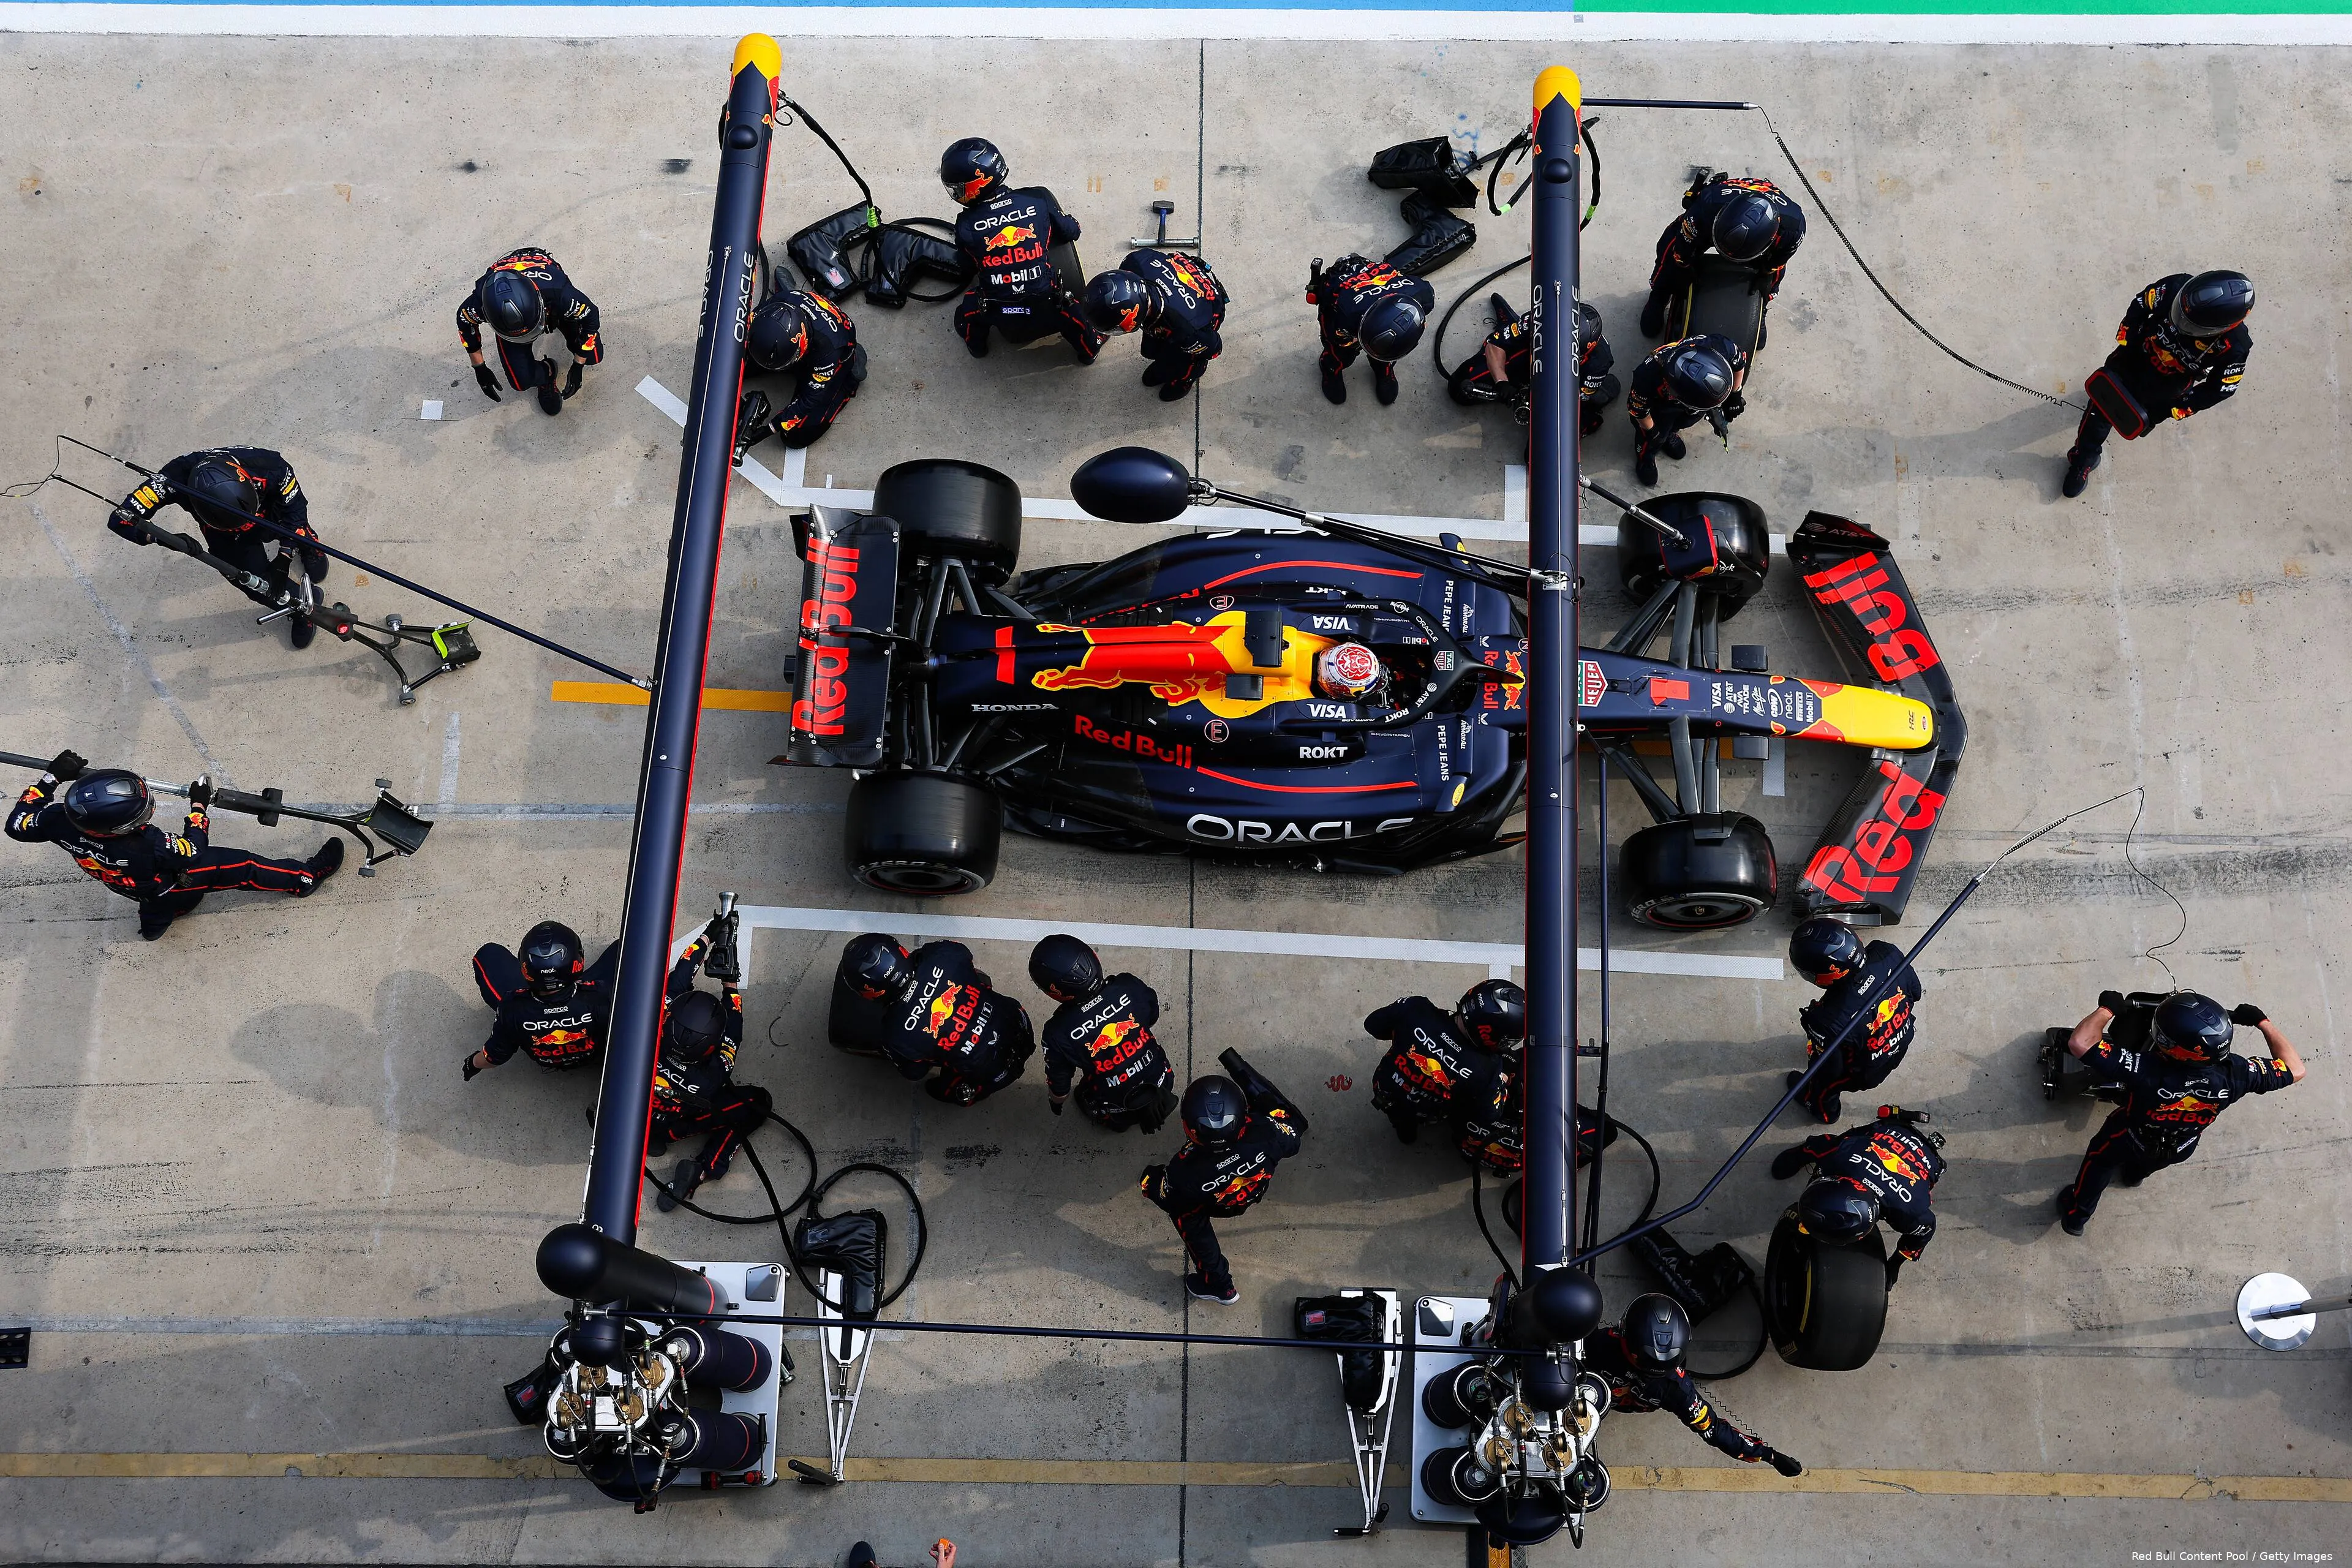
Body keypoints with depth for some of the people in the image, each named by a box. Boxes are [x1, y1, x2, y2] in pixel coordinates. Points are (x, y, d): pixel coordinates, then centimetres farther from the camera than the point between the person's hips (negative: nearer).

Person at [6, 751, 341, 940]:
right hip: (171, 893, -6)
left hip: (137, 888, 6)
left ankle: (155, 921, 51)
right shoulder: (146, 845, -46)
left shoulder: (62, 823, -32)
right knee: (239, 866, -2)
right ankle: (307, 876, 14)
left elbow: (18, 825, -13)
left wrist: (51, 776, -12)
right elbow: (192, 851, -28)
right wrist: (199, 805, -18)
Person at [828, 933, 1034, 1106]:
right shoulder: (941, 954, -20)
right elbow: (965, 955, 6)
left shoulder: (896, 1037, -26)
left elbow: (915, 1076, -3)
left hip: (993, 1073, -3)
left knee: (938, 1089, 24)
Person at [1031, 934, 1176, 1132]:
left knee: (1085, 1097, 32)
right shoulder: (1128, 986, -21)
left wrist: (1055, 1102, 14)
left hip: (1117, 1112, -1)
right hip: (1163, 1084, 1)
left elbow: (1059, 1086, -9)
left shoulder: (1058, 1032, -26)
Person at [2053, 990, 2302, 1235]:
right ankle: (2136, 1173, 70)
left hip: (2130, 1142, -3)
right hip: (2181, 1151, 3)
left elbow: (2080, 1043, -53)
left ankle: (2077, 1215, 51)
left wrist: (2106, 1009, -35)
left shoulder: (2147, 1070, -50)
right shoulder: (2232, 1074, -39)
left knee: (2100, 1161, 29)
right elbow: (2295, 1069, -23)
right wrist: (2262, 1021, -15)